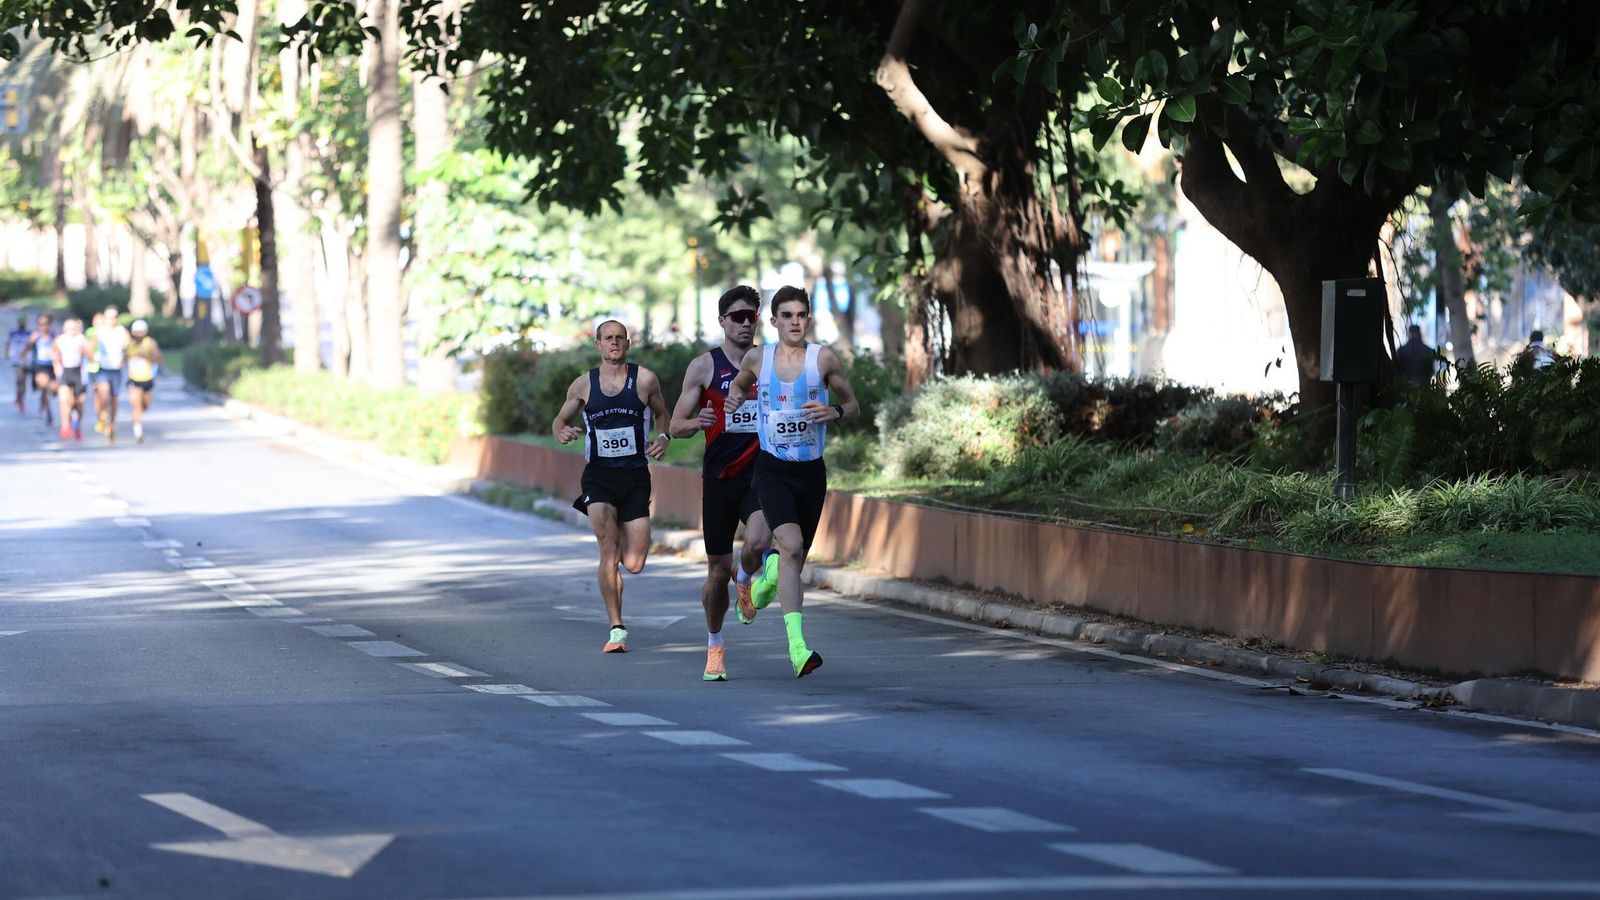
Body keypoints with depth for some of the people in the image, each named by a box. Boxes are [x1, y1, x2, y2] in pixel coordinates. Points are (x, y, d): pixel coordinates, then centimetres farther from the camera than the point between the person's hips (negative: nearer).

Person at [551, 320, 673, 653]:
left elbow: (662, 414, 15)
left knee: (634, 564, -2)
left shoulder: (645, 379, 1)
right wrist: (563, 432, -8)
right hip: (598, 475, 0)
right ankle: (616, 630, -11)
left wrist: (663, 438, -6)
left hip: (636, 477, 0)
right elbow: (560, 419, 16)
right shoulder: (583, 384, 3)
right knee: (609, 552, -17)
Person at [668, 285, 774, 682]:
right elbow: (676, 426, 0)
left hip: (761, 474, 0)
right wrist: (696, 422, -22)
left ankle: (745, 579, 11)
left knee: (759, 540, -27)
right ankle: (714, 645, 27)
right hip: (719, 475, 0)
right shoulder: (704, 366, 1)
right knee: (718, 569, 5)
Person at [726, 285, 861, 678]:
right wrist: (735, 396, 0)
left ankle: (768, 576, 54)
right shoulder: (757, 359, 1)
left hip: (811, 471, 2)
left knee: (795, 556, 14)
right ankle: (797, 646, -28)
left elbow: (853, 405, 6)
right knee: (791, 545, -23)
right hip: (772, 469, -2)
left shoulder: (824, 358, -3)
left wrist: (834, 412, -16)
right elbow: (740, 384, 23)